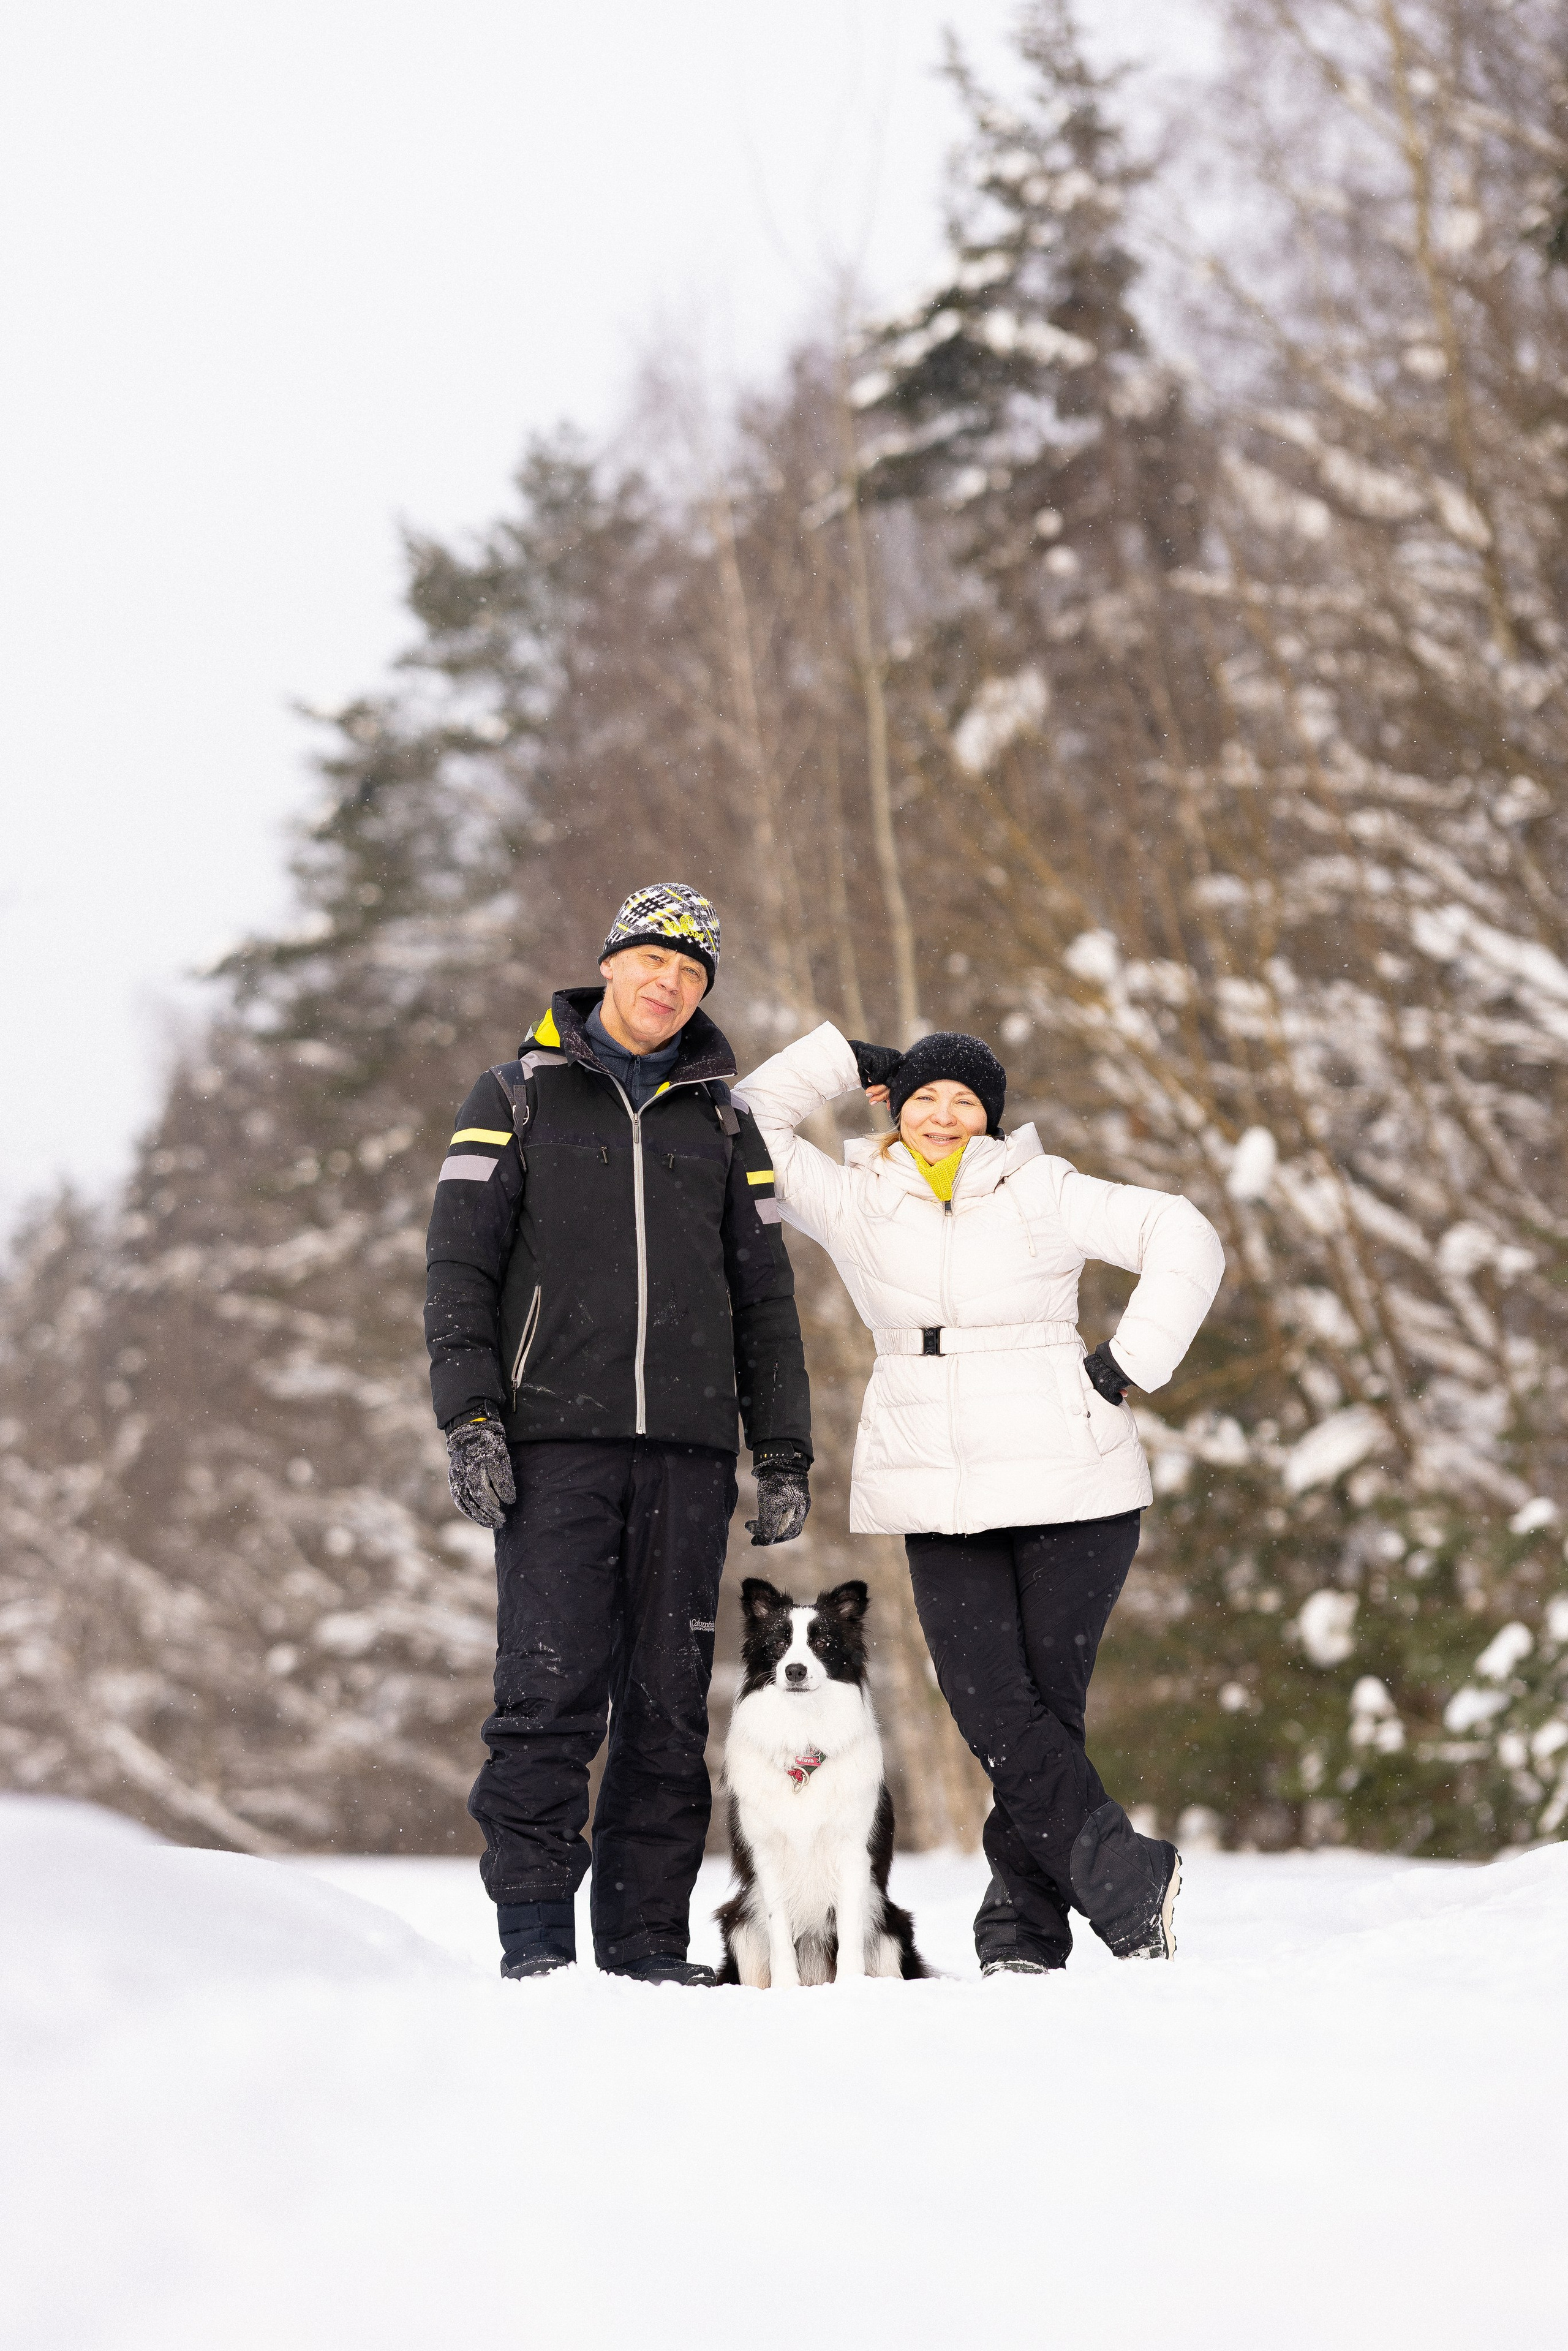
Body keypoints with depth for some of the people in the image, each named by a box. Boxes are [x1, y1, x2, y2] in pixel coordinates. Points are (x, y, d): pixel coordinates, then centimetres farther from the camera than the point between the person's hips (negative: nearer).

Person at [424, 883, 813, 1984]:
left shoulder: (722, 1119, 16)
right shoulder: (520, 1096, 8)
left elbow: (766, 1300, 17)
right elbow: (460, 1264, 2)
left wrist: (785, 1457, 9)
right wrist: (469, 1417, -9)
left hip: (687, 1448, 3)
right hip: (554, 1439, -3)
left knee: (671, 1701, 2)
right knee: (552, 1688, -10)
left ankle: (648, 1937, 6)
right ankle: (535, 1931, -6)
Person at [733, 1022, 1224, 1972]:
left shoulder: (1044, 1194, 0)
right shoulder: (856, 1202, 9)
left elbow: (1187, 1240, -1)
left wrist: (1132, 1362, -6)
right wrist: (849, 1062, 7)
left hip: (1071, 1488, -2)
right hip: (940, 1498, 3)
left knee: (1049, 1705, -2)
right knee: (993, 1711, -9)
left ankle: (1025, 1929, 6)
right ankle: (1133, 1884, -3)